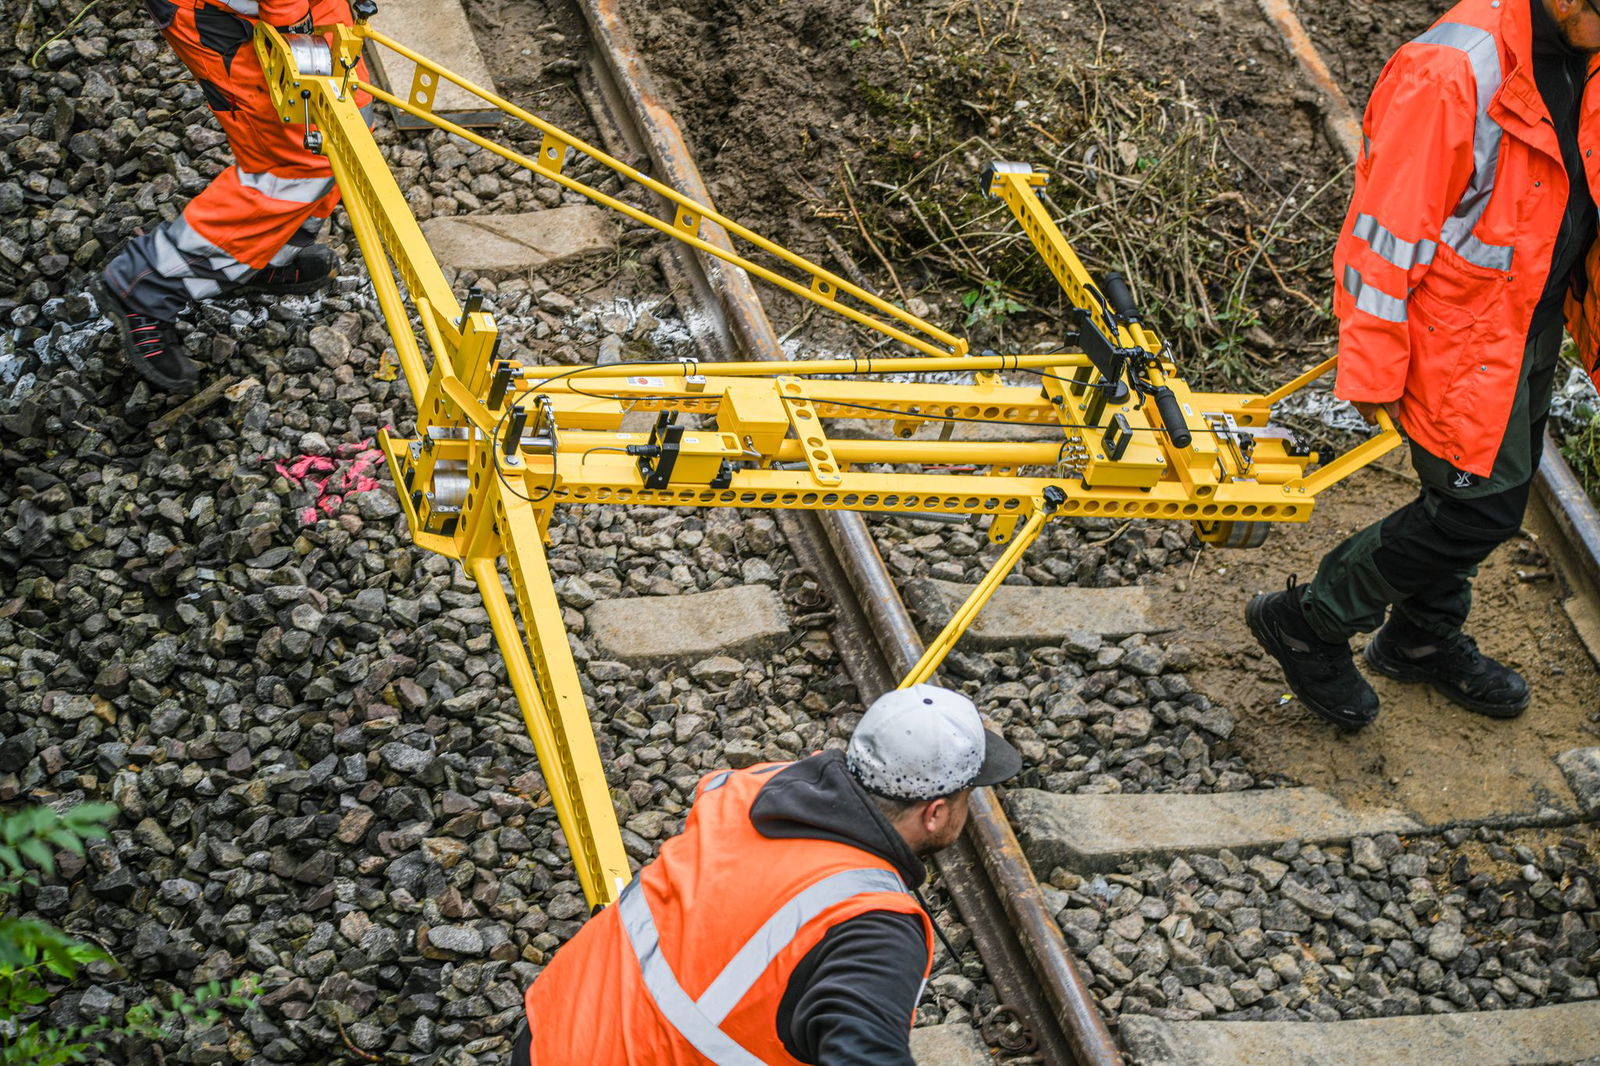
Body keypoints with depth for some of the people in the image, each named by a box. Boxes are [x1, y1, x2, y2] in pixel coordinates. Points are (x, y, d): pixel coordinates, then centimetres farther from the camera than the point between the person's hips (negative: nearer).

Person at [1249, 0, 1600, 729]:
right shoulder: (1448, 74, -30)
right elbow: (1387, 229, -24)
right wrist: (1373, 367, -18)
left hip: (1532, 328, 9)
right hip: (1460, 339, -9)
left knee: (1489, 491, 20)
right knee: (1478, 507, -4)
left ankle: (1423, 638, 43)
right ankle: (1309, 625, 14)